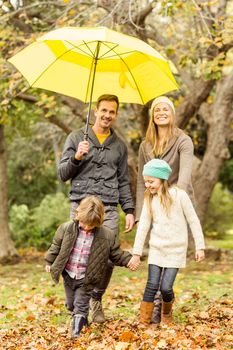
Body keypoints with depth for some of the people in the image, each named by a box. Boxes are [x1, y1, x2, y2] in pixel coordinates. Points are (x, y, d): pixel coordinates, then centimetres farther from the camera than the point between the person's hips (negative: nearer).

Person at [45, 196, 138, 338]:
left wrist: (129, 260, -18)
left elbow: (117, 254, -4)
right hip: (68, 276, 3)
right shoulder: (66, 228, -11)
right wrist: (49, 262, 9)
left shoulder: (107, 236, -14)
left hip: (86, 280, -3)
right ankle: (82, 320, 43)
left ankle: (77, 331, 8)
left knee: (81, 305, -3)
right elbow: (56, 246, 3)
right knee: (71, 304, 18)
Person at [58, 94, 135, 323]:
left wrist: (129, 210, 9)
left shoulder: (119, 146, 18)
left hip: (109, 209, 2)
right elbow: (63, 174, 6)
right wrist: (77, 157, -12)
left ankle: (96, 300, 18)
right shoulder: (76, 138, 10)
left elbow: (124, 182, 20)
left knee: (108, 259, -4)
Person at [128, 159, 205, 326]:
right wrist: (136, 253, 5)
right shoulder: (149, 199, 4)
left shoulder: (179, 195, -9)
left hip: (176, 249, -3)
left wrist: (200, 247, -4)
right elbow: (143, 226, 6)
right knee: (152, 285, -4)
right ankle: (144, 320, 6)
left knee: (166, 287, -6)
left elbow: (193, 221, -5)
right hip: (156, 249, 3)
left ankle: (167, 313, 23)